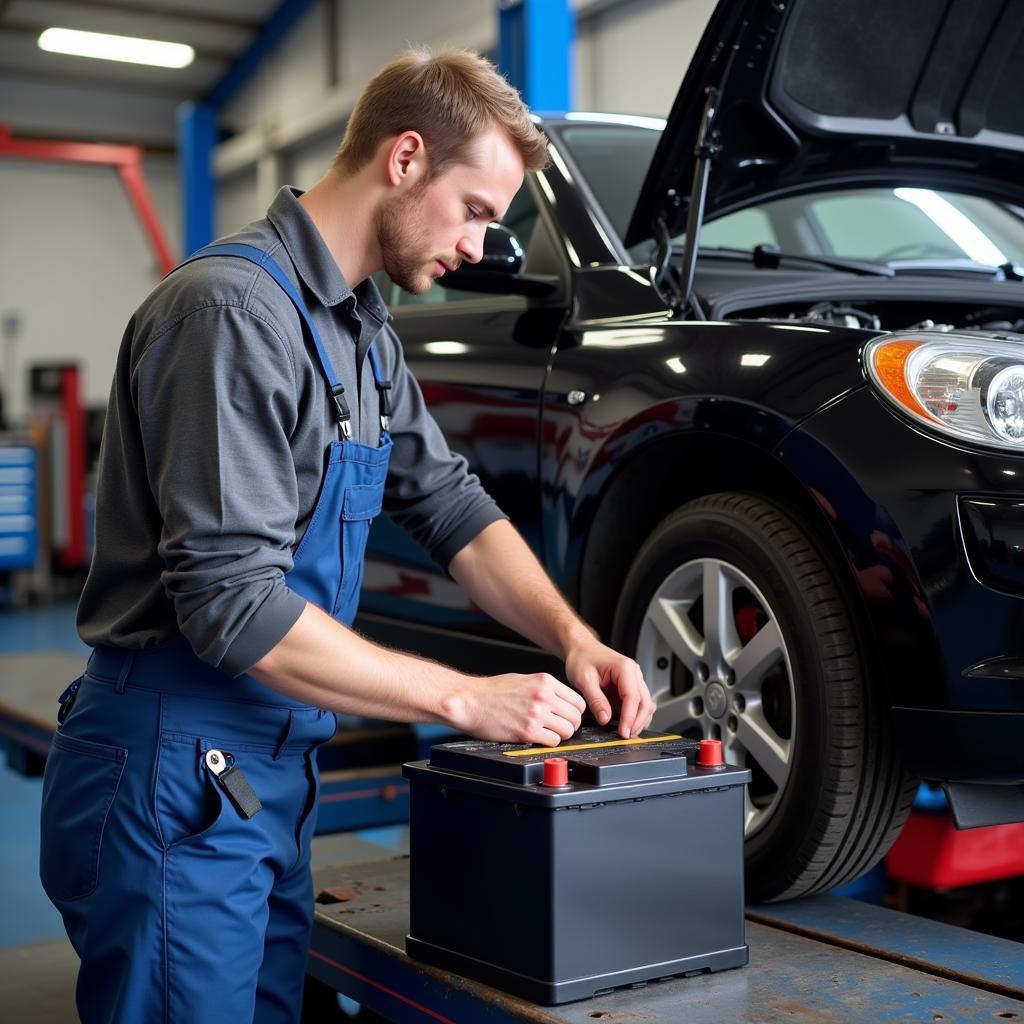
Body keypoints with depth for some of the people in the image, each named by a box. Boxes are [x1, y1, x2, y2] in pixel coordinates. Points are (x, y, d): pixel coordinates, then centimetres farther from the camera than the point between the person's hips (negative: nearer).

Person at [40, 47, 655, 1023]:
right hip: (174, 774, -9)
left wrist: (571, 637, -1)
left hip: (271, 769, 9)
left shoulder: (362, 329, 12)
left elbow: (451, 504, 15)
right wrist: (464, 698, -20)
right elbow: (233, 603, -25)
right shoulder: (236, 306, -20)